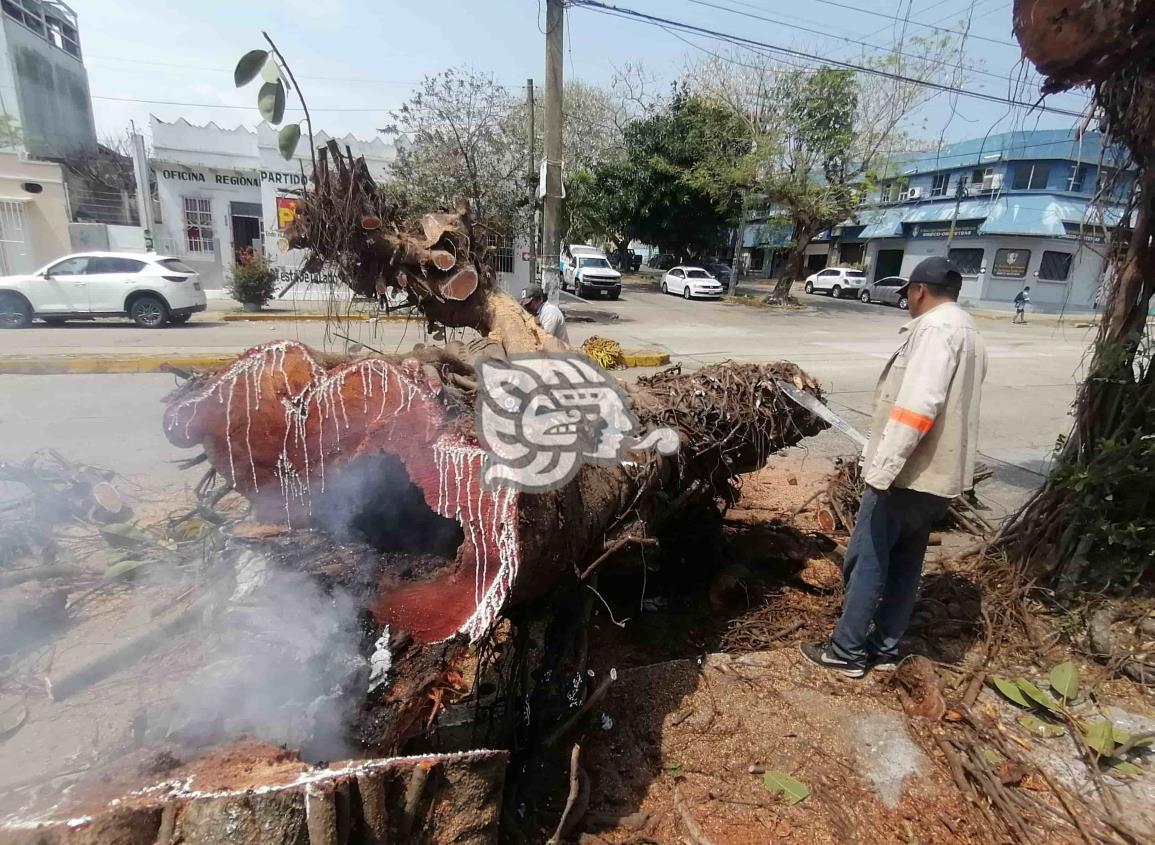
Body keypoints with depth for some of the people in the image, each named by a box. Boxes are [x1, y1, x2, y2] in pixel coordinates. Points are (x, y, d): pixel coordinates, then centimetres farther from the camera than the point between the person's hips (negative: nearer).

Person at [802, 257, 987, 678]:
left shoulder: (935, 328, -15)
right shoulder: (968, 333, 17)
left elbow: (917, 407, -26)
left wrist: (883, 467, -26)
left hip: (908, 474, -10)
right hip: (940, 474, 10)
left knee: (866, 562, 0)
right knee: (905, 563, 16)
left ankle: (846, 652, 11)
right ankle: (885, 648, 26)